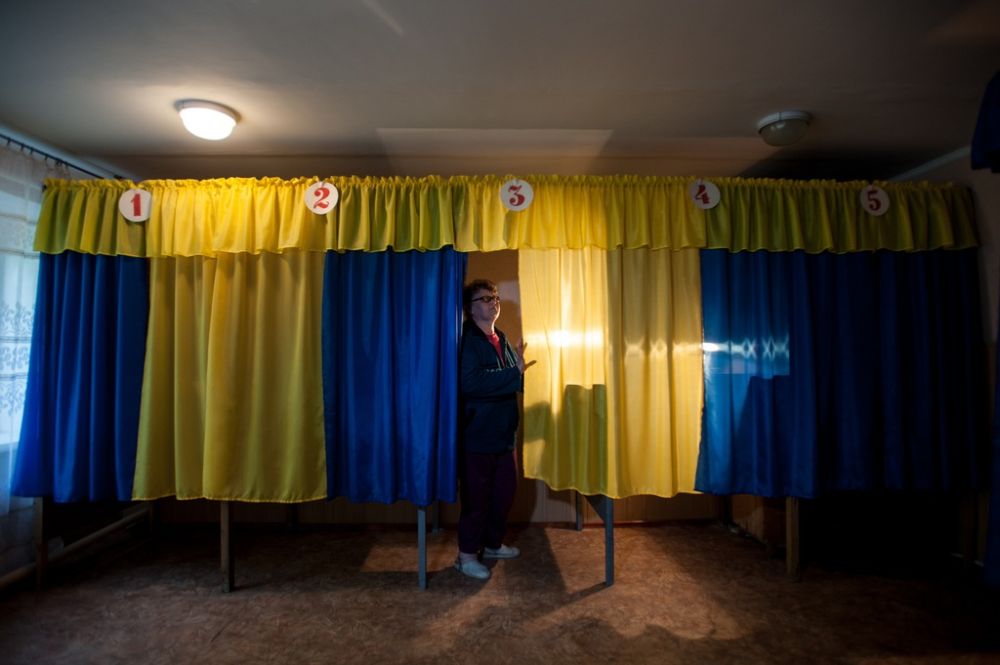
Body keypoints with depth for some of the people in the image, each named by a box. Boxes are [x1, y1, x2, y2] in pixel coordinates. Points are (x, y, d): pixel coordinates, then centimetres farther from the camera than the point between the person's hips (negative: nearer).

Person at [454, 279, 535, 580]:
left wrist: (519, 368, -3)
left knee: (505, 490, 17)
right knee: (477, 496, 4)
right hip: (477, 433, -8)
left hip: (503, 431, 8)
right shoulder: (466, 340, -15)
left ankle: (493, 544, 37)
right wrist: (514, 373, -28)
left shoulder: (501, 339, 12)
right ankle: (467, 555, 22)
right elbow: (470, 383, -29)